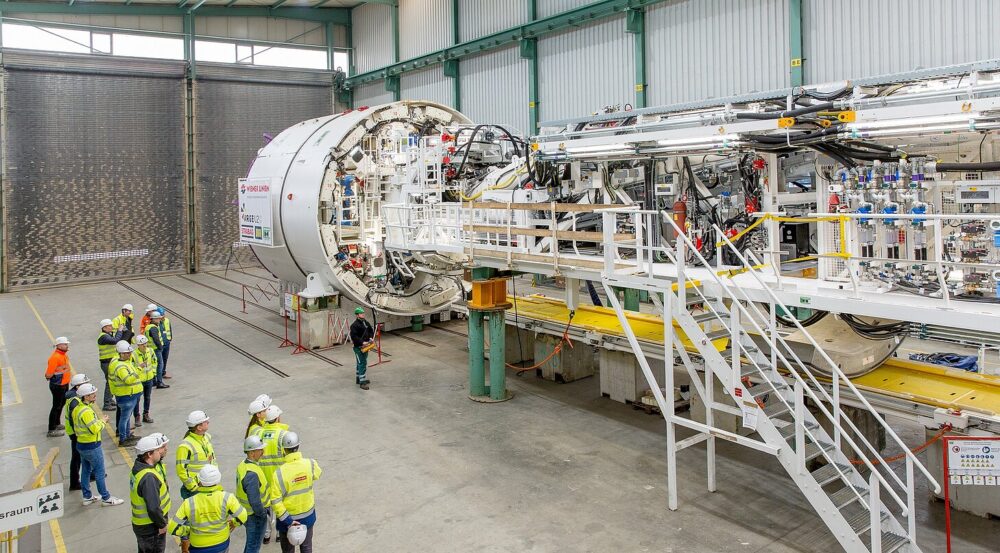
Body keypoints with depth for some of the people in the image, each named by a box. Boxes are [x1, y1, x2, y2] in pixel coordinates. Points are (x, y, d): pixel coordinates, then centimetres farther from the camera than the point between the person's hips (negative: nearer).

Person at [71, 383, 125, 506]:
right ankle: (106, 498, 11)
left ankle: (87, 497, 29)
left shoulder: (77, 409, 5)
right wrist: (102, 421, -11)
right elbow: (95, 429, -26)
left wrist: (99, 420, 4)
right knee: (99, 473, 2)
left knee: (85, 471, 18)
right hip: (92, 447, -10)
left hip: (81, 444, 10)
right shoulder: (86, 412, -26)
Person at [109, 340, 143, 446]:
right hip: (126, 396, -10)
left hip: (131, 394, 10)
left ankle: (128, 435, 37)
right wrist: (138, 370, -43)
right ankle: (122, 440, 11)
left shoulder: (127, 362, 8)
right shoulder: (120, 366, -24)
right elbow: (128, 379, -38)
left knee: (127, 416, 23)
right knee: (124, 417, 1)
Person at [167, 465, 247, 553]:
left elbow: (172, 528, -17)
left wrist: (186, 531, 2)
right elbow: (242, 516, -16)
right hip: (222, 545, 1)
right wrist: (234, 522, 5)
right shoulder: (226, 498, -23)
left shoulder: (189, 503, -21)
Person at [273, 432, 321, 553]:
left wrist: (287, 520, -16)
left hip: (288, 516, -2)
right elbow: (318, 473, 8)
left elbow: (276, 501, -24)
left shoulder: (279, 473, -25)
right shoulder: (310, 464, -17)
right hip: (308, 515, 2)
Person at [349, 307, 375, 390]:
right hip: (358, 347, -9)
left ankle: (358, 379, 32)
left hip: (365, 346, 9)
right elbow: (353, 336, -21)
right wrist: (362, 342, -24)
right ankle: (362, 382, -9)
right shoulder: (354, 325, -16)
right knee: (362, 363, -11)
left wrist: (371, 338, 1)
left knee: (362, 363, 18)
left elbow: (371, 330, 19)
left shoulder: (366, 323, 9)